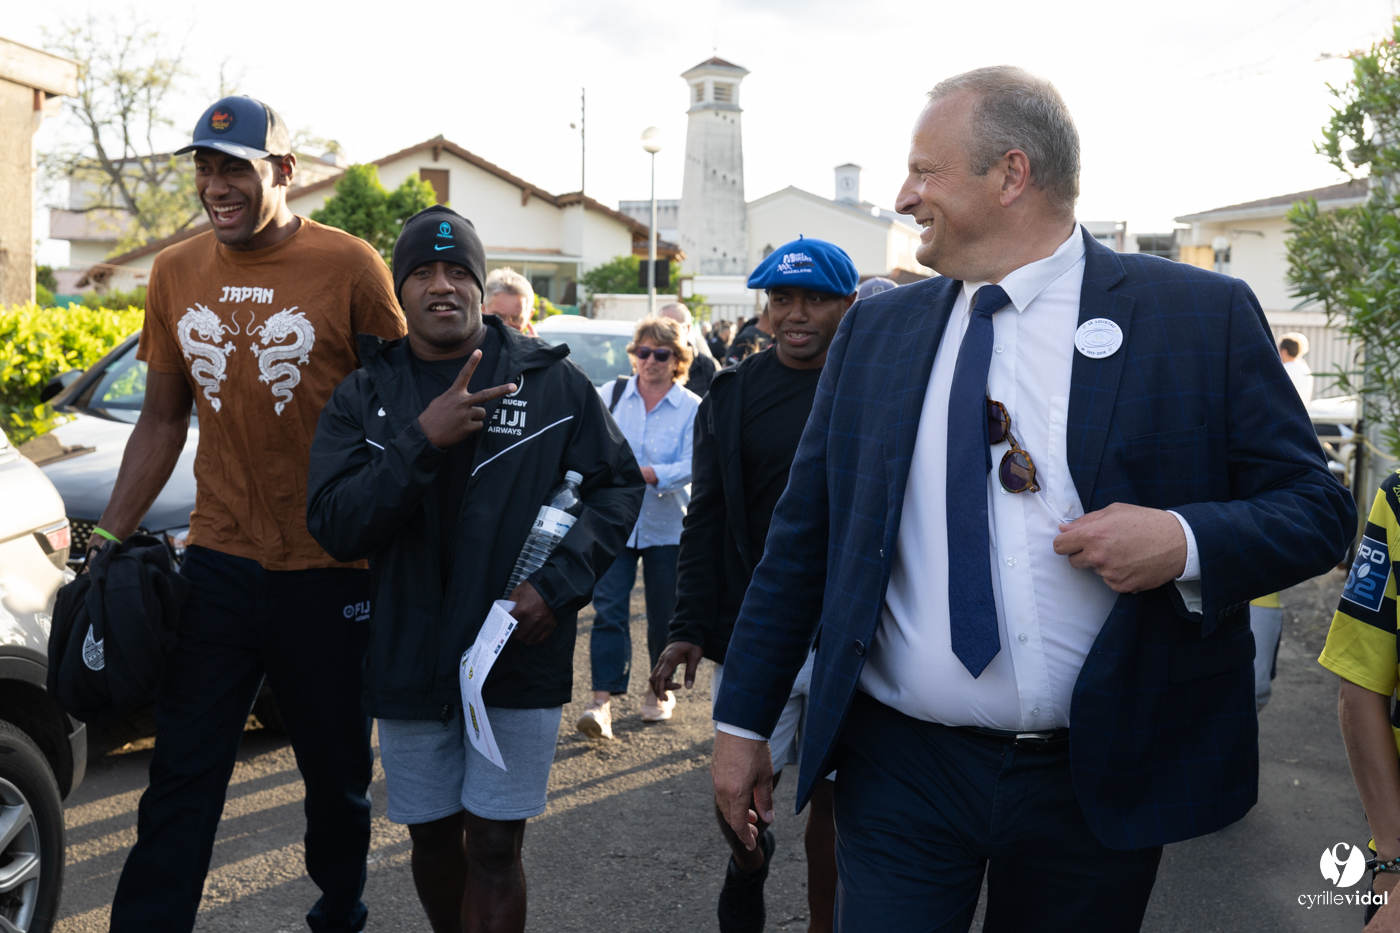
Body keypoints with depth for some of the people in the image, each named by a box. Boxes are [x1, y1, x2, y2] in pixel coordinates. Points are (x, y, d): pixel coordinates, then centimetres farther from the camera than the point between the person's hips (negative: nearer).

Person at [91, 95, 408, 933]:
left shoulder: (349, 266, -9)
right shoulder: (176, 274, 6)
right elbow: (163, 421, 14)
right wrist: (109, 541, 10)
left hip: (331, 571, -3)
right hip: (218, 563, 3)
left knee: (337, 770, 14)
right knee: (181, 778, 6)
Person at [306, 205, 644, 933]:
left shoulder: (551, 380, -3)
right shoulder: (361, 397, 2)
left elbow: (618, 486, 1)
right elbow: (333, 526, -9)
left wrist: (560, 583, -13)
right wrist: (422, 440, -22)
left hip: (520, 654, -2)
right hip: (408, 658, 3)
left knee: (493, 848, 0)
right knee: (433, 839, 16)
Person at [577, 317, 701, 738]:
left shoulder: (692, 408, -2)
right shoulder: (610, 395, 4)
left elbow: (690, 466, -14)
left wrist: (643, 474, -28)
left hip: (667, 526, 0)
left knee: (664, 614, 10)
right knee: (609, 608, -9)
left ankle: (660, 690, 29)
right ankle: (602, 699, -8)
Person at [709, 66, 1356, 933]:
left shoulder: (1203, 316, -4)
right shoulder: (875, 329, 5)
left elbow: (1318, 508, 0)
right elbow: (804, 534, 7)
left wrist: (1188, 541, -21)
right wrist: (745, 721, 8)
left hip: (1100, 779, -1)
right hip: (899, 768, 2)